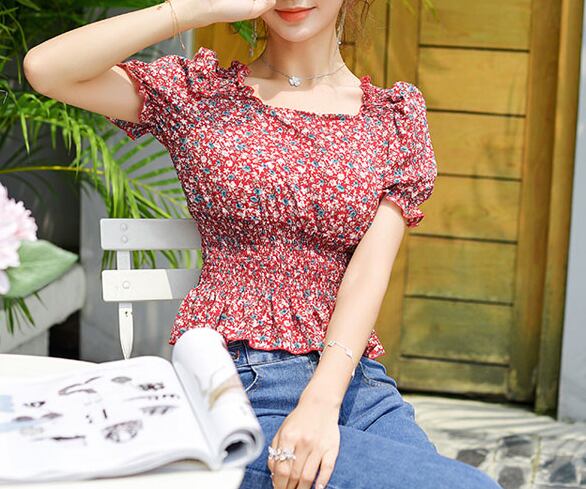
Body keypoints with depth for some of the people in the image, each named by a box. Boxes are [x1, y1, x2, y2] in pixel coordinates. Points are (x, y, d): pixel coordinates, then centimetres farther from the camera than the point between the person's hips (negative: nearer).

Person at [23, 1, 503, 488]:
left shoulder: (396, 112, 12)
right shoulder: (201, 92, 9)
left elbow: (370, 267, -1)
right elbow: (45, 68, -5)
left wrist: (322, 399, -16)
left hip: (352, 379, 4)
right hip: (236, 384, -3)